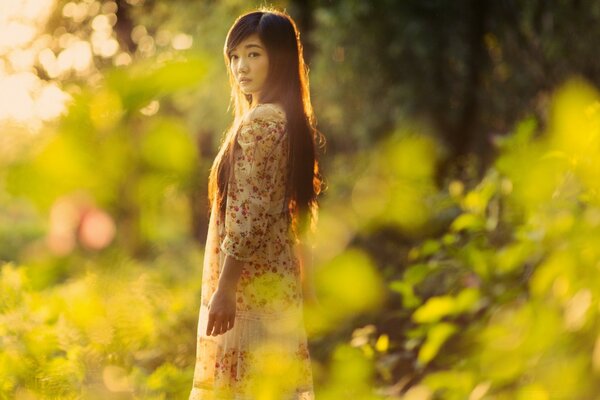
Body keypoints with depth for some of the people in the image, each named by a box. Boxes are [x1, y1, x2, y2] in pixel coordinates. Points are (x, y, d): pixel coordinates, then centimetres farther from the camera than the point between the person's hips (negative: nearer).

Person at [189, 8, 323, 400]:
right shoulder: (291, 120, 13)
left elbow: (249, 215, -21)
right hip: (280, 278, 9)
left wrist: (223, 289, -20)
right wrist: (307, 284, 21)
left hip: (251, 284, -9)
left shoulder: (258, 123, -16)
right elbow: (298, 216, 17)